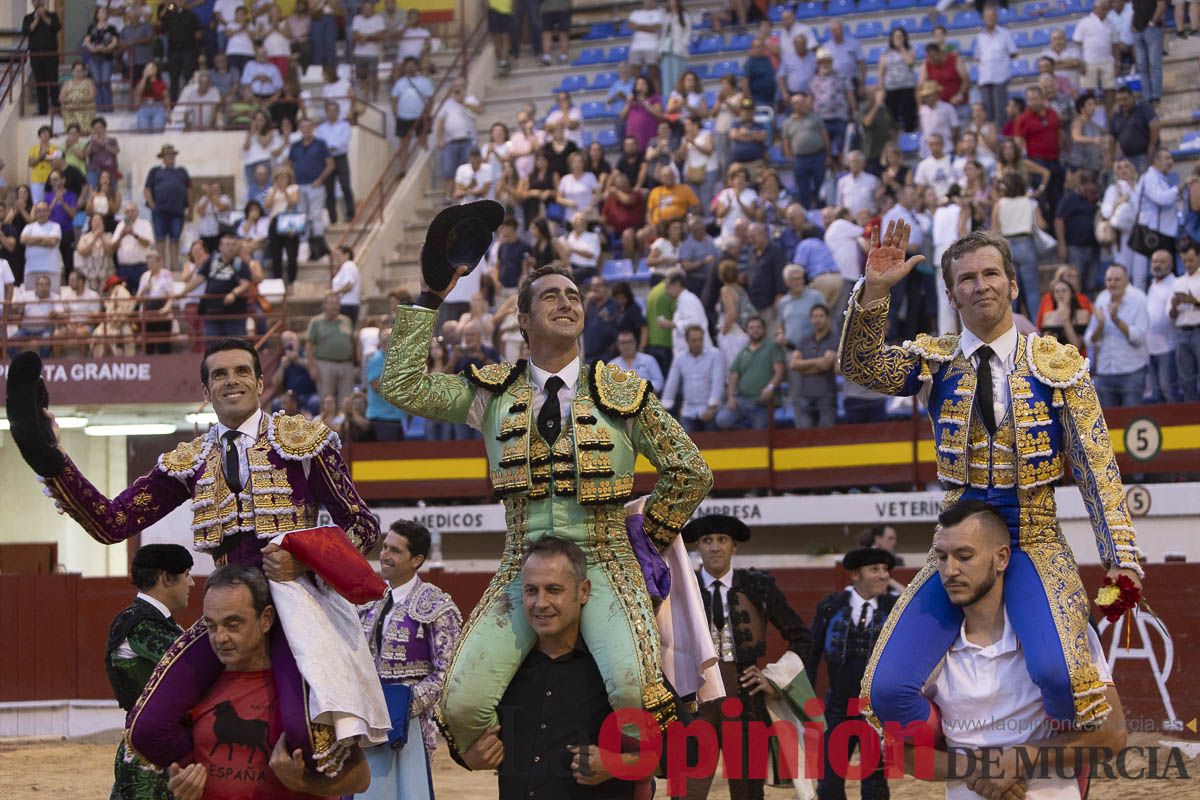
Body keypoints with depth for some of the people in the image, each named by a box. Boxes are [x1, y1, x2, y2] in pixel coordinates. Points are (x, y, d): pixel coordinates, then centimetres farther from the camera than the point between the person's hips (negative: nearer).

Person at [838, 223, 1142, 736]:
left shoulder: (1058, 365, 3)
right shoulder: (935, 361, 6)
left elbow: (1097, 467, 1)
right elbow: (859, 366, -10)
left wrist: (1121, 557, -8)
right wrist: (873, 290, -26)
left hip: (1035, 546, -2)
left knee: (1057, 672, -31)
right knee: (887, 689, -14)